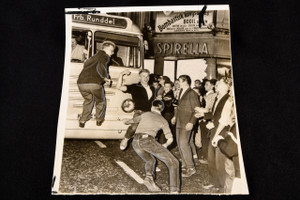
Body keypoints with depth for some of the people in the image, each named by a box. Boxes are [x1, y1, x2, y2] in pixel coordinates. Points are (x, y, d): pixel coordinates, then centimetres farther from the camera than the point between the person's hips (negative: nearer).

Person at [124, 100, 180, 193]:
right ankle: (174, 191, -15)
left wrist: (127, 122, 69)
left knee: (150, 161, 31)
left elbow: (134, 120, 46)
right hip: (148, 141, -4)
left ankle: (149, 177, 0)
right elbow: (170, 139, 12)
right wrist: (165, 146, 34)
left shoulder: (145, 114, 27)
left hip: (136, 142, 4)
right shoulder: (163, 121, 18)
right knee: (173, 163, 4)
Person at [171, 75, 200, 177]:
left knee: (183, 143, -13)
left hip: (186, 123, -9)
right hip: (179, 122, 9)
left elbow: (196, 110, -15)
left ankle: (191, 168, -3)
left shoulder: (192, 94, -15)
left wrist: (191, 122, -22)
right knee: (179, 143, 11)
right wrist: (175, 116, 25)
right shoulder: (181, 92, 11)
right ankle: (185, 165, 23)